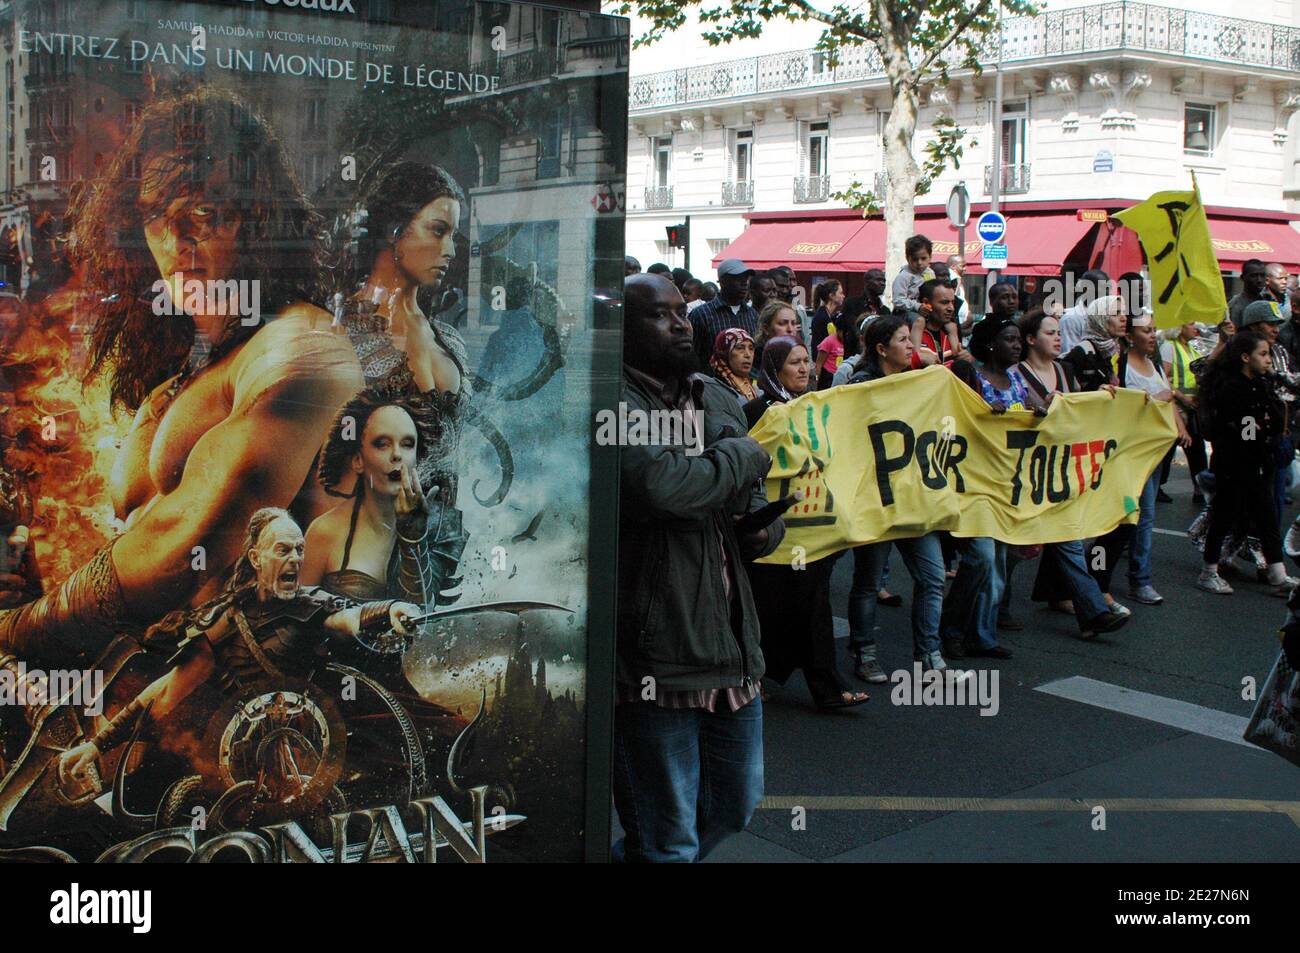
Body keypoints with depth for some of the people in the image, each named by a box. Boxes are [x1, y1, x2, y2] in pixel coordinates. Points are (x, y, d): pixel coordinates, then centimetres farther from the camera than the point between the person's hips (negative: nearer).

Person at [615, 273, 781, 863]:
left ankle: (630, 855, 46)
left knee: (736, 804, 25)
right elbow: (662, 483, -32)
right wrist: (745, 455, -13)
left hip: (729, 637, 9)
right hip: (653, 652, -8)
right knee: (669, 840, 4)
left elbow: (757, 500, 25)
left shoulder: (718, 401, 13)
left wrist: (766, 528, 0)